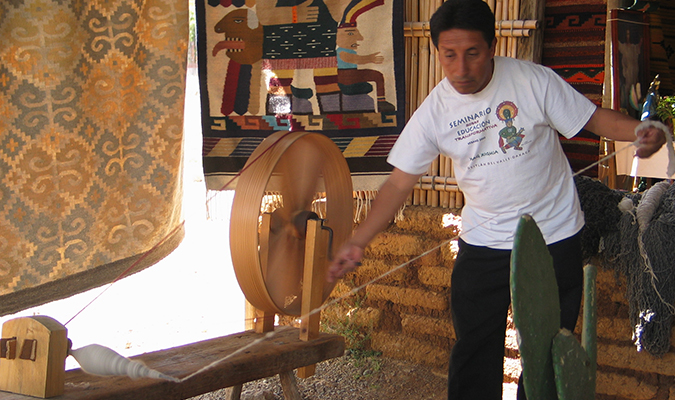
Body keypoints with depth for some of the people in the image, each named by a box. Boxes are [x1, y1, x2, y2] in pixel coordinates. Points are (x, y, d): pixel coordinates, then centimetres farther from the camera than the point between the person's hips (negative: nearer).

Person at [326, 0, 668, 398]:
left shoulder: (533, 80, -12)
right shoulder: (434, 112, -7)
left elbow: (594, 117, -7)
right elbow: (400, 183, -4)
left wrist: (642, 130, -28)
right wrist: (357, 243, -10)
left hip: (555, 236, -1)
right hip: (483, 243, 1)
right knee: (474, 352, 4)